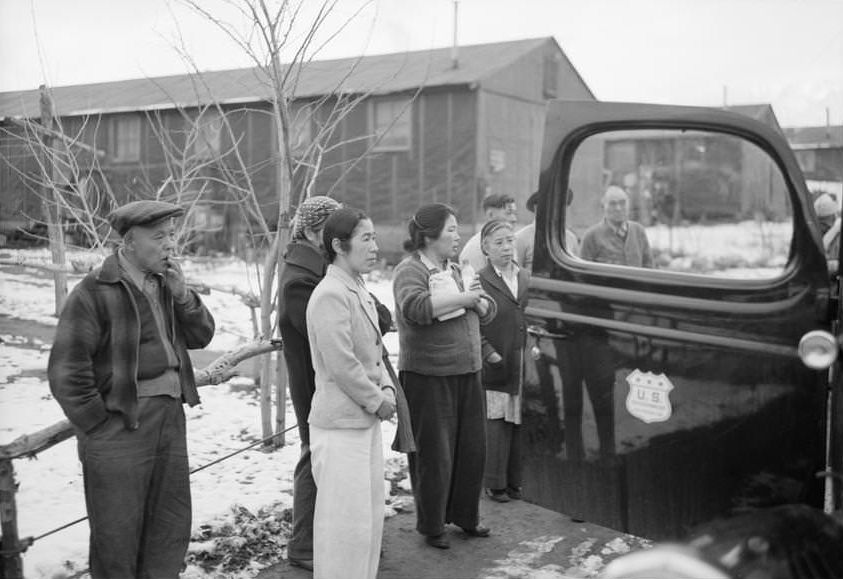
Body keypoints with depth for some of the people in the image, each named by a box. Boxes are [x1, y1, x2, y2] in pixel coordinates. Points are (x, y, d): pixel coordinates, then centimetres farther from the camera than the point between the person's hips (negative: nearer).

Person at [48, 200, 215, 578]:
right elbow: (66, 372, -15)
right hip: (122, 426, -7)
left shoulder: (165, 282, 11)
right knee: (117, 537, 5)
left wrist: (181, 294, -6)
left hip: (170, 418, 7)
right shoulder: (94, 292, -13)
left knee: (172, 529, 16)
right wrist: (100, 427, -11)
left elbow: (201, 336, 9)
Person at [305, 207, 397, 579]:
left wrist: (386, 389, 3)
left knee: (371, 516, 18)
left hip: (367, 421, 10)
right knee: (346, 522, -2)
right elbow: (342, 366, -22)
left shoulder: (359, 290, 12)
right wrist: (378, 400, -12)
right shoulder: (330, 294, -18)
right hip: (341, 424, -10)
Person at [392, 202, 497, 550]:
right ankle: (431, 526, 20)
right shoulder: (410, 271, -10)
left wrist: (478, 302, -6)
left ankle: (464, 515, 32)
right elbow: (415, 308, -30)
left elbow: (488, 312, 17)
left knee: (472, 448, 13)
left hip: (467, 374, 7)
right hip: (428, 377, -7)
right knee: (434, 455, 3)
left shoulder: (455, 270, 15)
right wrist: (462, 297, -22)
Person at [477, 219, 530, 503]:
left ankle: (515, 482, 20)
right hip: (497, 368, -4)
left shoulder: (527, 278, 12)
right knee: (497, 426, 1)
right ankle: (495, 484, 14)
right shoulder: (479, 281, -4)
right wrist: (489, 353, -14)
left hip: (525, 367, 4)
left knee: (520, 425, 8)